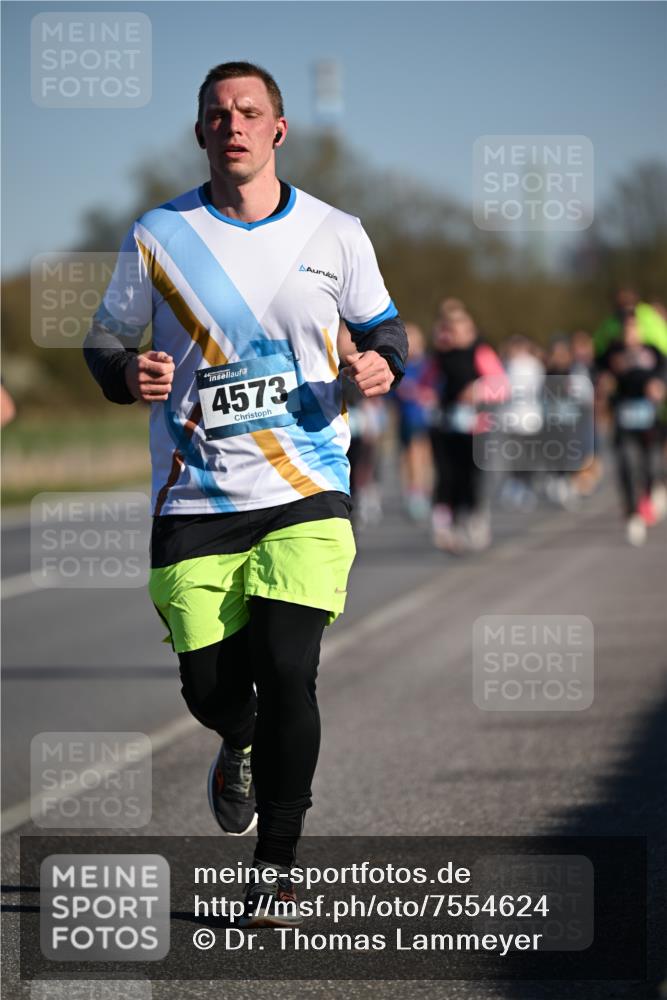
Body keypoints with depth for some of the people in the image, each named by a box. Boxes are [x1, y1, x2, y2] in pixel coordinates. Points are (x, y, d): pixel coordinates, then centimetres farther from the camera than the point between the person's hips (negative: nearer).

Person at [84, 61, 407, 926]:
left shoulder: (335, 235, 4)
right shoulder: (158, 236, 2)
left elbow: (382, 328, 16)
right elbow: (104, 341, 9)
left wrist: (379, 366, -7)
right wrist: (129, 376, -14)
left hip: (307, 494, -1)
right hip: (195, 498, 1)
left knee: (285, 670, -14)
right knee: (209, 684, -1)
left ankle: (276, 868, 2)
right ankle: (241, 744, 40)